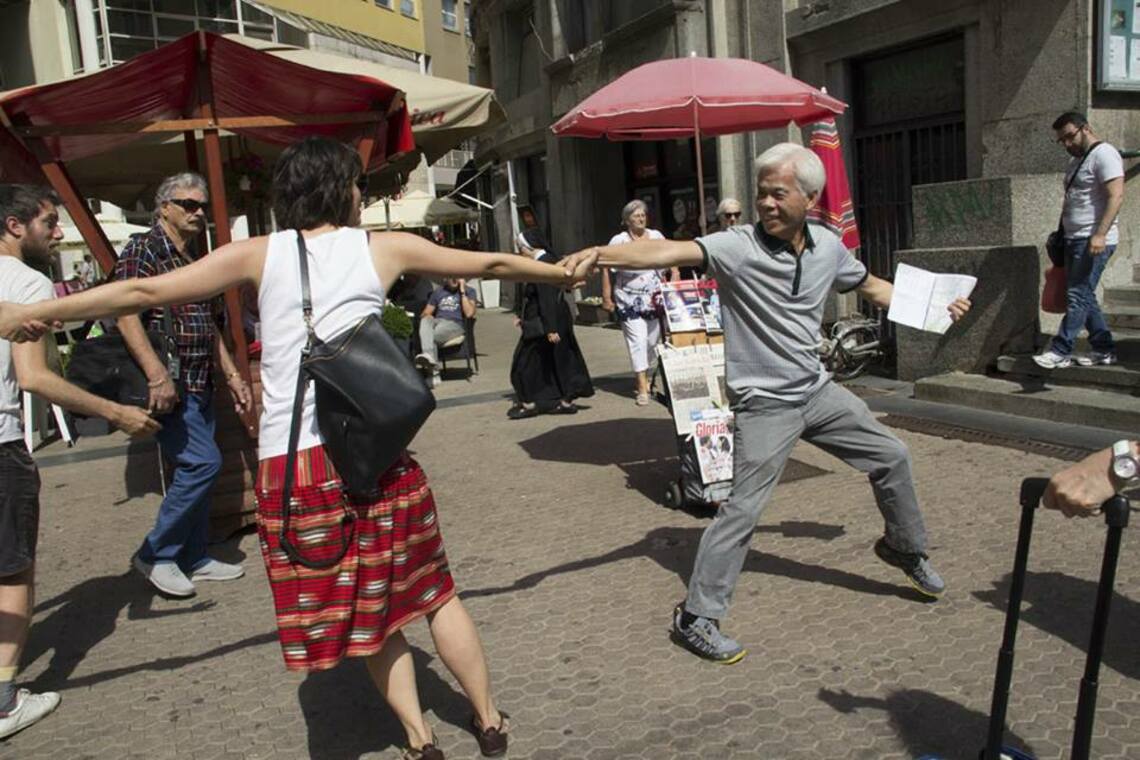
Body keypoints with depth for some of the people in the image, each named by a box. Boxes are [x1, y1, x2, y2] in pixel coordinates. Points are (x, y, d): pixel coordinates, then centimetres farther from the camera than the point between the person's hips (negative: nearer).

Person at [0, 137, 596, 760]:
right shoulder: (384, 249, 6)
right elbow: (489, 264, 16)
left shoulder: (259, 255, 5)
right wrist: (562, 273, 31)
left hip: (290, 460, 0)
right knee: (432, 590, 16)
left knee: (366, 605, 16)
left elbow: (147, 291, 4)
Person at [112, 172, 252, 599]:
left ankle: (193, 558, 23)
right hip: (168, 383, -8)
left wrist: (232, 375, 19)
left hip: (200, 383, 8)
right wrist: (157, 375, -27)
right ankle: (155, 555, 2)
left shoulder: (197, 259, 18)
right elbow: (126, 314, -18)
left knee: (196, 467, 11)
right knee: (203, 461, -14)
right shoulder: (143, 248, -7)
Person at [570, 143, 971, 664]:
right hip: (764, 405, -6)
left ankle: (905, 549, 43)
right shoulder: (738, 247, -18)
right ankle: (696, 616, 5)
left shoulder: (828, 248, 1)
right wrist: (601, 254, -50)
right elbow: (669, 252, -35)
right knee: (742, 510, -9)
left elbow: (871, 287, 21)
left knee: (891, 457, 16)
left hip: (817, 390, 7)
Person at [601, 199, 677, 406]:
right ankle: (642, 387, -7)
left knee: (653, 339, 8)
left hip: (655, 299, 4)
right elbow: (606, 270, -2)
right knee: (637, 340, -10)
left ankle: (643, 376, 28)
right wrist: (607, 297, -6)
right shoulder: (618, 241, -2)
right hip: (630, 301, -4)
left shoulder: (657, 237, 9)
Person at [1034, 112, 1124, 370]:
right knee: (1084, 297, 10)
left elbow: (1116, 197, -18)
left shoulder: (1104, 154, -9)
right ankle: (1104, 349, 17)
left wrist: (1100, 234, -26)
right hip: (1075, 239, 10)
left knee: (1078, 296, -10)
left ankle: (1060, 352, -9)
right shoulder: (1076, 160, 20)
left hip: (1094, 241, -10)